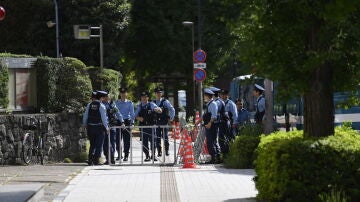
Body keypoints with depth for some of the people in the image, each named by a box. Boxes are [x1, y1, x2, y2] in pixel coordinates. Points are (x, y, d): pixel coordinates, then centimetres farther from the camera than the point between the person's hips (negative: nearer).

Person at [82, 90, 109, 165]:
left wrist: (85, 125, 20)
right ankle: (96, 160, 1)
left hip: (90, 127, 5)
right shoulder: (101, 106, -10)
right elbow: (104, 118, -11)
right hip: (99, 127, -5)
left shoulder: (89, 105, 5)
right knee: (99, 145, 4)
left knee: (92, 144, 15)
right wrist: (107, 128, -3)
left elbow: (85, 116, 8)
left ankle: (90, 160, 12)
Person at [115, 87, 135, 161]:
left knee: (126, 140, -2)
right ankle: (119, 155, 16)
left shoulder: (129, 103, 8)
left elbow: (132, 113, 7)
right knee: (117, 139, 0)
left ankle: (126, 155, 4)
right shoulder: (116, 103, 9)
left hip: (127, 122, -1)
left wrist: (132, 122, -2)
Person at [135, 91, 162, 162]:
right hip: (142, 126, 2)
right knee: (144, 141, 2)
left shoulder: (151, 104, 4)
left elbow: (160, 111, -7)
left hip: (151, 125, -2)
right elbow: (136, 115, 13)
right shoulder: (139, 106, 13)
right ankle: (147, 156, 10)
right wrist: (139, 118, -10)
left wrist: (157, 109, -31)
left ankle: (153, 155, 4)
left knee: (152, 140, -6)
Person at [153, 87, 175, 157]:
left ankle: (166, 150, 3)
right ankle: (159, 152, 3)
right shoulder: (153, 103, 12)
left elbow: (172, 109, 2)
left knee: (165, 136, -5)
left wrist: (171, 118, -1)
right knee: (157, 137, -1)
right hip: (156, 122, 3)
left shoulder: (165, 102, 2)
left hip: (164, 121, -3)